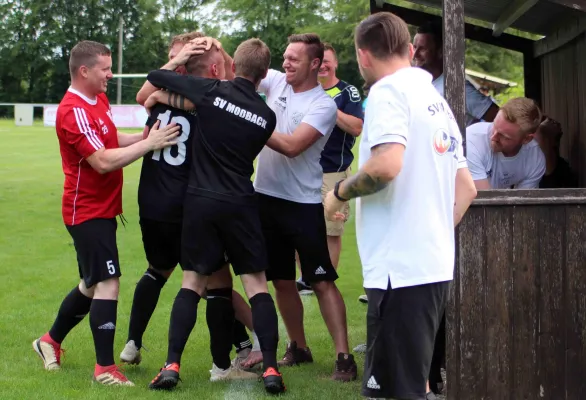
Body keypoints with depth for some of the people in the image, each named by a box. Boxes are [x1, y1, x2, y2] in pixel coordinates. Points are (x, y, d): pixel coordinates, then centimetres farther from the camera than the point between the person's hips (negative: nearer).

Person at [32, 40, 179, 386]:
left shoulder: (98, 101, 9)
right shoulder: (74, 111, -21)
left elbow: (111, 140, 21)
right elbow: (103, 161, -26)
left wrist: (148, 136, 5)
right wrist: (149, 144, -24)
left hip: (100, 210, 10)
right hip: (89, 211, -10)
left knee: (93, 284, 18)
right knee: (108, 283, -12)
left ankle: (52, 341, 35)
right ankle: (105, 369, -7)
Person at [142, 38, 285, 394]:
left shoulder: (212, 91, -4)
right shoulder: (266, 116, 3)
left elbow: (155, 77, 3)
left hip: (201, 199, 0)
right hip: (241, 203, 0)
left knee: (193, 282, 9)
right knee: (257, 283, 5)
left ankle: (172, 366, 2)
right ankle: (271, 368, -3)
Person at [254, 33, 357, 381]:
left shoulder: (323, 105, -12)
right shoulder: (276, 82, 5)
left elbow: (292, 145, -22)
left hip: (303, 204, -6)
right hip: (267, 196, 6)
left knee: (322, 282, -5)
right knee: (282, 281, 14)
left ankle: (344, 357, -4)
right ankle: (298, 348, 27)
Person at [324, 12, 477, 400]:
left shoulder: (389, 91, -8)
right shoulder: (437, 100, 19)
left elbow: (386, 165, -24)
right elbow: (466, 189, 21)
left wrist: (339, 193, -8)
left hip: (402, 269, -9)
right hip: (435, 266, 9)